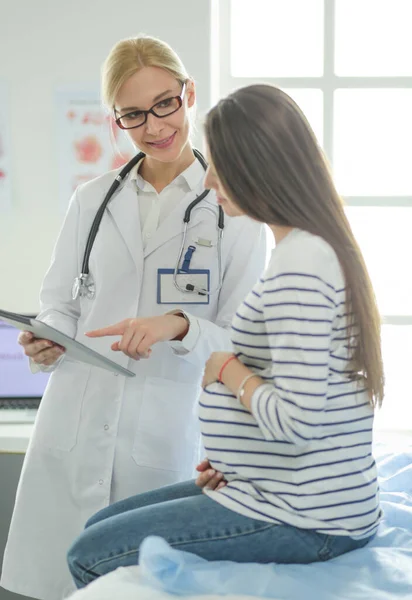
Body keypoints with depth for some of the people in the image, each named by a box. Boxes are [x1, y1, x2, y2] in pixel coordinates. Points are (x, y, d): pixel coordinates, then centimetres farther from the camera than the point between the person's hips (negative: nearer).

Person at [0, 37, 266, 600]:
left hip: (164, 435, -3)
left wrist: (178, 326, -20)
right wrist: (48, 342, -5)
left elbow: (243, 339, -2)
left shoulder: (234, 208, -1)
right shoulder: (93, 199, 10)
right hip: (72, 425, 3)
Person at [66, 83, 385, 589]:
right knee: (100, 526, 17)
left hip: (305, 520, -10)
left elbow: (300, 419, -28)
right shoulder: (319, 247, 11)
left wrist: (228, 370, -12)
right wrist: (231, 453, 9)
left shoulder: (299, 268, -22)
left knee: (90, 556, -5)